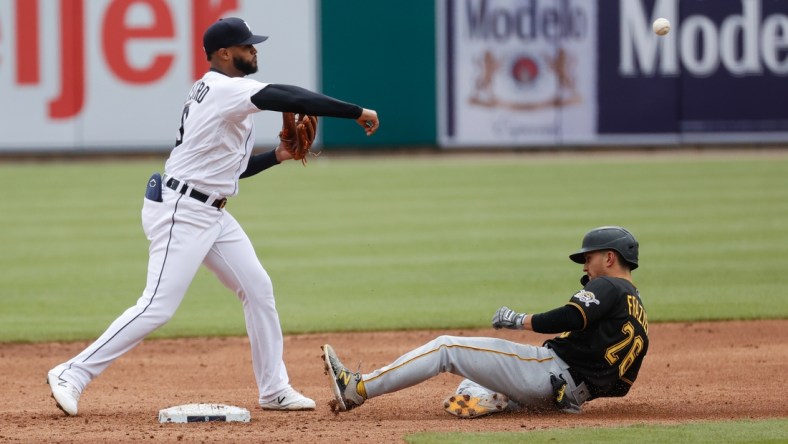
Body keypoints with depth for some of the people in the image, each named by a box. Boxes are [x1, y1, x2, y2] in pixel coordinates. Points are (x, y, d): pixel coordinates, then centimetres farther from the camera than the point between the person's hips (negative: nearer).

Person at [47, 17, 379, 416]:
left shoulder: (216, 93, 16)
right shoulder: (223, 89, -15)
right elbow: (288, 98, -26)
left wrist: (276, 156, 11)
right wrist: (357, 113, -23)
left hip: (211, 214, 10)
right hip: (181, 213, -10)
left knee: (258, 289, 8)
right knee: (158, 306, -12)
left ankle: (274, 390, 13)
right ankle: (72, 375, -7)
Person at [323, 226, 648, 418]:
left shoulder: (609, 287, -4)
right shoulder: (638, 311, 22)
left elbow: (568, 318, -22)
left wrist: (518, 320, -10)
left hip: (551, 371, -9)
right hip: (572, 394, 9)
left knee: (447, 348, -6)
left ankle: (357, 389, -8)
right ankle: (492, 399, -8)